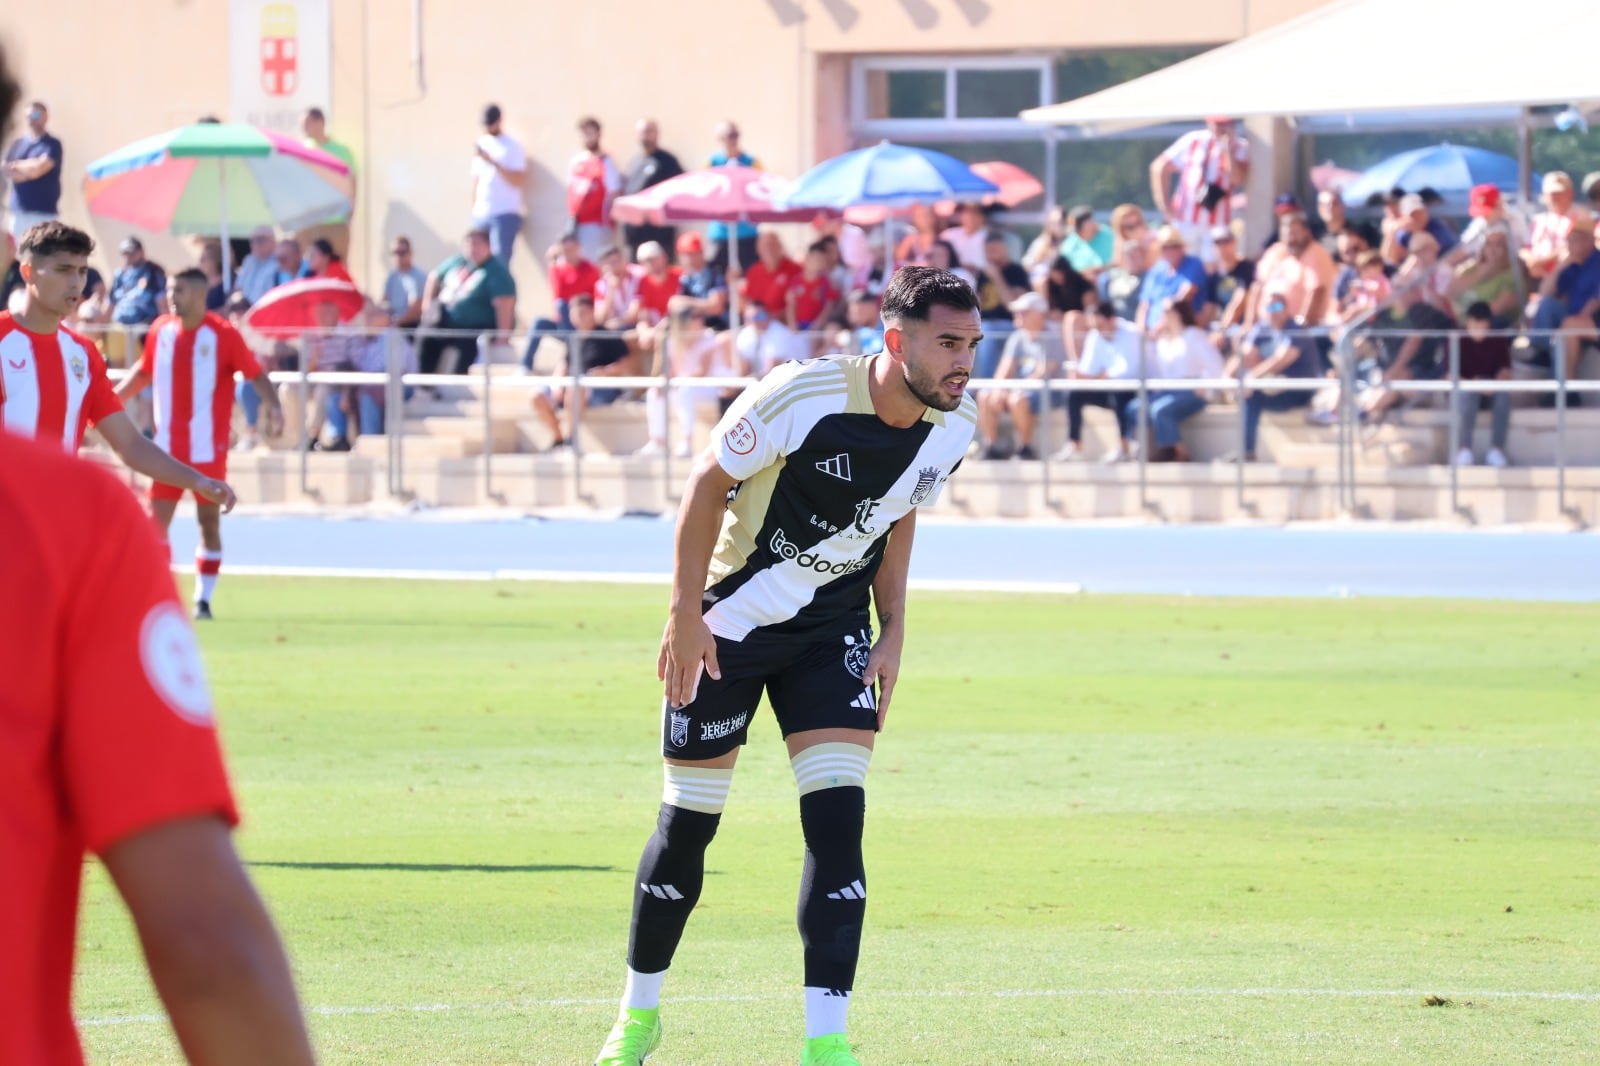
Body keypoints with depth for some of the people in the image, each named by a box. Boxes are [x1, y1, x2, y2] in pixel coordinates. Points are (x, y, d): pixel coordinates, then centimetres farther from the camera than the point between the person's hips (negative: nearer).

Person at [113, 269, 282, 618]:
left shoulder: (222, 334, -8)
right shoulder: (160, 331, 5)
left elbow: (255, 374, -6)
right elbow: (144, 371, 20)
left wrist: (273, 406, -22)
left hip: (208, 448, -4)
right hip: (168, 446, 4)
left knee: (209, 523, 2)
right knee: (156, 521, -1)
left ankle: (203, 600, 10)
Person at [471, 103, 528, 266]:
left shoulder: (512, 146, -2)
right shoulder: (481, 144, 14)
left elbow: (520, 181, -11)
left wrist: (493, 162, -18)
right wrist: (473, 210, 13)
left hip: (505, 215, -5)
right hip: (481, 215, 5)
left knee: (500, 264, -12)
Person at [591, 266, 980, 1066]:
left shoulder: (953, 427, -9)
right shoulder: (802, 397, -27)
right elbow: (708, 482, -14)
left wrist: (893, 631, 3)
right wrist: (685, 613, -15)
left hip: (834, 629, 4)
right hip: (729, 624, -4)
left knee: (838, 820, -12)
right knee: (688, 825, 5)